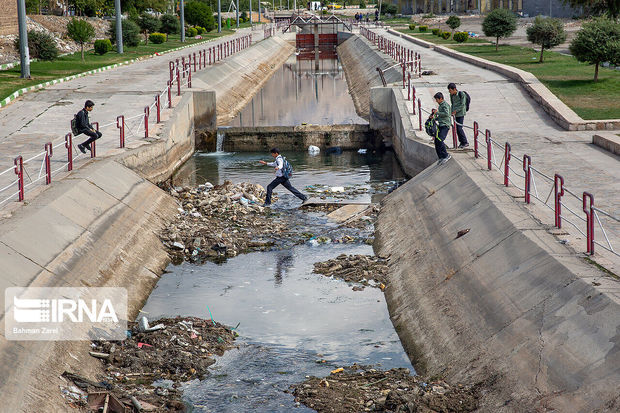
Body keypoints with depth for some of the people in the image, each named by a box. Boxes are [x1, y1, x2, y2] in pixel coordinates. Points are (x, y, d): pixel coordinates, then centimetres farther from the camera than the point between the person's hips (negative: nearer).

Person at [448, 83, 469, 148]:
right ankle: (461, 142, 16)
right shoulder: (452, 95, 8)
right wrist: (452, 112, 4)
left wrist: (455, 111, -17)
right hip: (455, 114, 7)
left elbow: (462, 105, -14)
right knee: (457, 128, 5)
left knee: (459, 128, -11)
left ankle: (465, 142, 0)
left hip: (460, 113, -7)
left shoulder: (461, 94, -12)